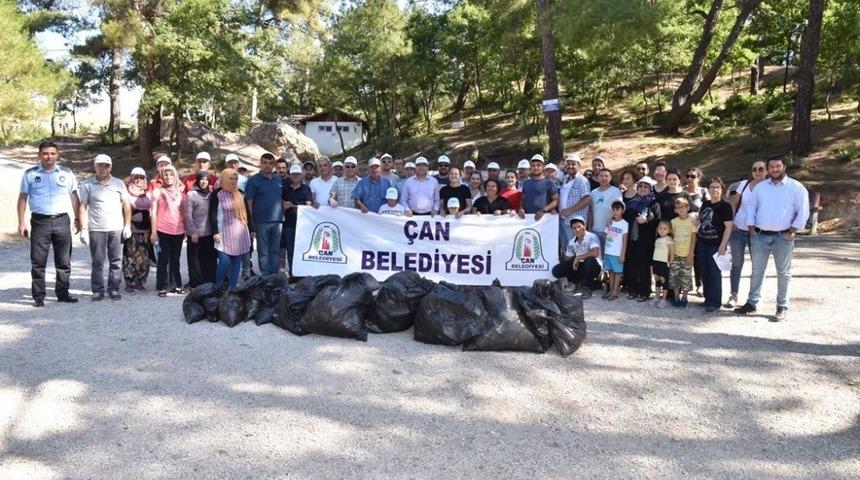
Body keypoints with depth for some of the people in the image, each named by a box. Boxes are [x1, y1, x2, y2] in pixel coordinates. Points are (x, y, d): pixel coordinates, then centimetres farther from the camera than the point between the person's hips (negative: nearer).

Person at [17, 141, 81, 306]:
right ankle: (38, 296, 7)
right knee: (38, 262, 1)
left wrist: (78, 219, 8)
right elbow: (23, 198, 5)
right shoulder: (30, 174, 5)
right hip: (40, 221, -1)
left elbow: (74, 197, 12)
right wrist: (21, 222, -1)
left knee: (64, 261, 7)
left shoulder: (67, 173, 9)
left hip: (62, 220, 2)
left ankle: (63, 293, 16)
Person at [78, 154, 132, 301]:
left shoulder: (119, 184, 9)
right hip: (96, 230, -1)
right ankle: (98, 290, 8)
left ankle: (114, 289, 9)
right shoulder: (87, 185, 5)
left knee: (116, 261, 2)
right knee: (97, 262, 2)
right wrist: (83, 229, -5)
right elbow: (82, 207, 2)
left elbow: (126, 205, 9)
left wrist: (127, 226, 2)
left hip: (116, 229, 1)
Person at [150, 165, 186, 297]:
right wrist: (154, 231, -7)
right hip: (162, 230, -3)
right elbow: (153, 213, 0)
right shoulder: (158, 191, 3)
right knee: (163, 259, -1)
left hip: (178, 231, 3)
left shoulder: (180, 193, 12)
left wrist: (186, 229, 9)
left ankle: (176, 285, 14)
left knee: (175, 260, 8)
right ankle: (162, 287, 3)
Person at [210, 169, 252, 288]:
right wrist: (215, 232, -12)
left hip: (240, 232, 5)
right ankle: (217, 287, 5)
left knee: (237, 261, 4)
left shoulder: (240, 194, 12)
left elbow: (246, 213, 16)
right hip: (224, 233, -4)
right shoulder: (217, 194, -1)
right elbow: (213, 214, -5)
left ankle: (232, 288, 11)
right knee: (224, 261, -12)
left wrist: (251, 230, 14)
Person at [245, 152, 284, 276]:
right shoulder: (254, 180, -2)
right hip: (261, 222, -4)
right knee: (263, 252, 3)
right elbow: (249, 202, -4)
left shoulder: (279, 180, 12)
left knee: (275, 251, 11)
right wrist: (251, 223, -8)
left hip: (277, 220, 4)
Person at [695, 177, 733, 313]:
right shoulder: (705, 204, 11)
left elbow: (728, 227, -12)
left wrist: (723, 246, -17)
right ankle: (707, 298, 22)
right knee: (704, 272, 11)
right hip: (702, 243, 7)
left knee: (714, 273, -2)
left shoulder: (725, 206, -8)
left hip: (716, 245, -6)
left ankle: (714, 302, 6)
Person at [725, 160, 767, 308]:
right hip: (738, 229, 2)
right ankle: (733, 295, 14)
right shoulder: (744, 184, 3)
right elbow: (733, 204, 9)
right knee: (737, 263, 7)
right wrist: (730, 221, -1)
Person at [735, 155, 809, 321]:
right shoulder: (760, 187, 10)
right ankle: (752, 303, 18)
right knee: (757, 271, 9)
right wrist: (751, 227, 3)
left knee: (783, 273, 4)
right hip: (759, 236, 3)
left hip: (783, 237, -3)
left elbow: (803, 211, -5)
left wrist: (792, 231, -9)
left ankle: (782, 307, 10)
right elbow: (750, 206, 13)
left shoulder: (796, 187, -2)